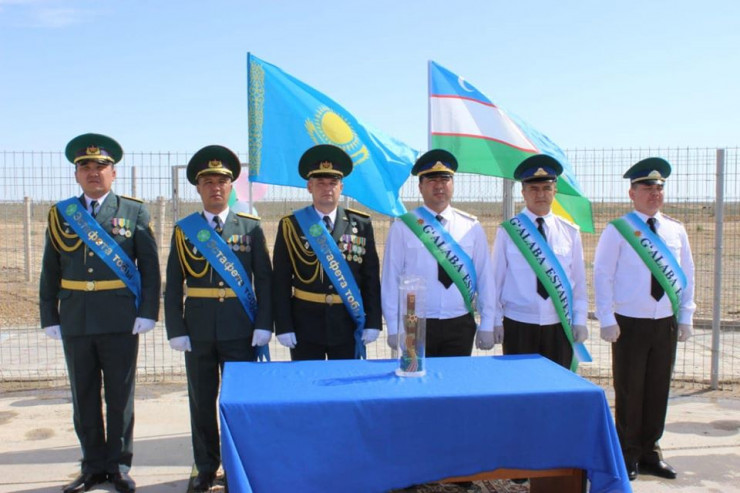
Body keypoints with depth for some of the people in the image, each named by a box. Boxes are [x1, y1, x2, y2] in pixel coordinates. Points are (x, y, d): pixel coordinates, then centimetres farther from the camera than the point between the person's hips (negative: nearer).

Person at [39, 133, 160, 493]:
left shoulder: (134, 212, 2)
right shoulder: (60, 214, 8)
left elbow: (150, 267, -1)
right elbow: (50, 271, 8)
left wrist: (148, 313, -9)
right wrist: (49, 317, 3)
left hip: (120, 321, -2)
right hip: (75, 321, 3)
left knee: (120, 396, 7)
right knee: (84, 398, 11)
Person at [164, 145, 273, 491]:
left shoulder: (250, 228, 3)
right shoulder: (184, 230, 5)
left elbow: (264, 281, 1)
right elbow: (173, 286, 3)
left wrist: (263, 325, -7)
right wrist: (176, 330, -4)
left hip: (240, 329, -1)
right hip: (198, 329, 1)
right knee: (201, 402, 10)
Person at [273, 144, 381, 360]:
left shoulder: (362, 224, 2)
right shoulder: (291, 226, -1)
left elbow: (371, 277, 2)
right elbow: (281, 281, -2)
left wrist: (373, 322, -2)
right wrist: (283, 326, -7)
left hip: (349, 324, 1)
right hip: (305, 325, -1)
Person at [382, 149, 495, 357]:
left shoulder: (471, 227, 3)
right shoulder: (402, 227, -4)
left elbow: (484, 276, 4)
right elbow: (391, 278, -3)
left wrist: (486, 325, 3)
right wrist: (393, 327, -5)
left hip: (460, 325, 2)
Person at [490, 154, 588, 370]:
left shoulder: (570, 232, 4)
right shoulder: (508, 232, -3)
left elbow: (578, 280, 7)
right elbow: (496, 279, -1)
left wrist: (579, 320, 5)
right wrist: (496, 321, 0)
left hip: (560, 326, 2)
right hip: (519, 326, -2)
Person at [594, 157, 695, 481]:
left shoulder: (676, 231, 8)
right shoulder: (617, 231, -6)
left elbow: (686, 276, 12)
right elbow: (602, 276, -8)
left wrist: (685, 317, 7)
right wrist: (607, 320, -12)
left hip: (666, 324, 4)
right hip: (629, 323, -4)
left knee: (658, 390, 11)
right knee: (629, 391, 3)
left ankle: (650, 452, 24)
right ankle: (628, 455, 17)